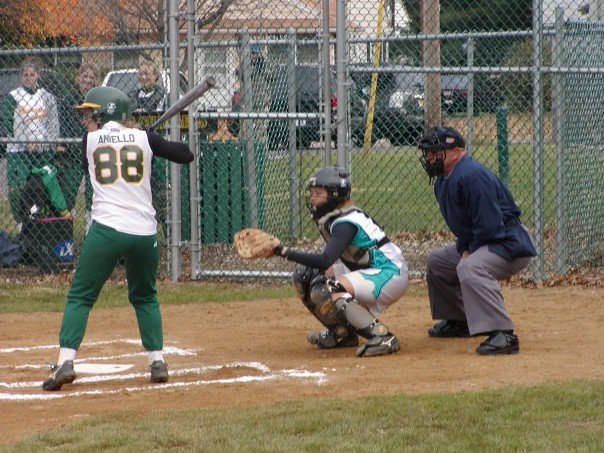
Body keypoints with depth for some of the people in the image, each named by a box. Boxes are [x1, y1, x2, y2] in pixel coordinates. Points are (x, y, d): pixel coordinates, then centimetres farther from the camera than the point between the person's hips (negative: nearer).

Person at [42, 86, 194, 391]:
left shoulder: (90, 141, 5)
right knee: (145, 297, 22)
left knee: (80, 297, 4)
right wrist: (159, 142, 30)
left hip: (106, 229, -2)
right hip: (144, 233, 2)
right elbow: (185, 156, 11)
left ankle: (65, 361, -11)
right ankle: (157, 361, 14)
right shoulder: (144, 138, 6)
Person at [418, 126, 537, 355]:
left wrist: (470, 253, -16)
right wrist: (464, 249, 1)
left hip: (511, 244, -12)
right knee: (437, 261, 24)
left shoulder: (471, 175, -23)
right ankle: (458, 321, 34)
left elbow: (489, 225, -27)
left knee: (469, 269, -38)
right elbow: (461, 224, 20)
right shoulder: (443, 181, 11)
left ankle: (502, 334, -46)